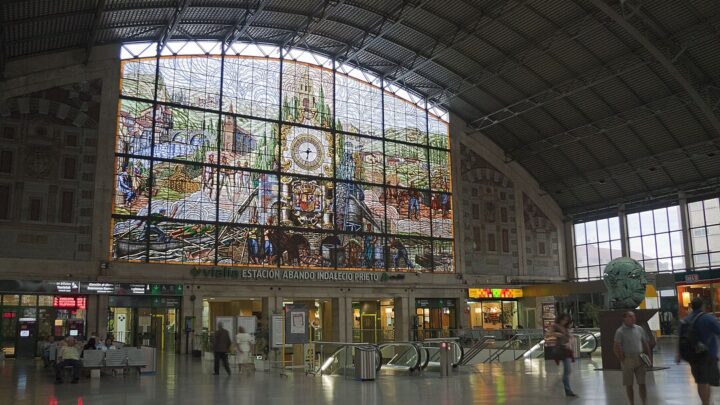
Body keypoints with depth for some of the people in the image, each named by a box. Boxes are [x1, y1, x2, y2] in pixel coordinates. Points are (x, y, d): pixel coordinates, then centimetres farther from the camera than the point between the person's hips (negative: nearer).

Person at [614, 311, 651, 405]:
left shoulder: (639, 329, 9)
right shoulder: (620, 331, -6)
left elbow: (646, 344, 15)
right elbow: (616, 348, -9)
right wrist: (623, 360, -10)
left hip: (640, 360, 3)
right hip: (627, 361, -3)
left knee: (642, 383, 2)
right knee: (629, 384, 5)